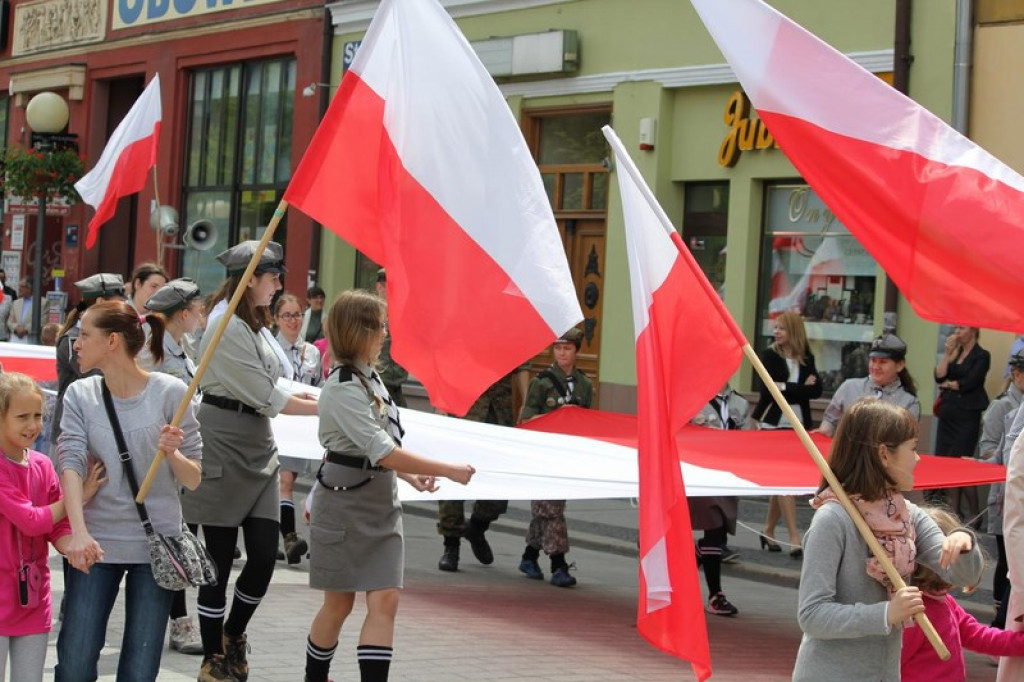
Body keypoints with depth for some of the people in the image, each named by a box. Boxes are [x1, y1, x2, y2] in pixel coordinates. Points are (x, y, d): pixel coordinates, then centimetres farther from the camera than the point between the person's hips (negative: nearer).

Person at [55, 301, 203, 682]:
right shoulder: (80, 396, 2)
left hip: (157, 543, -1)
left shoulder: (170, 393, -4)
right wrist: (79, 532, -25)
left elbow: (194, 480, -1)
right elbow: (71, 464, -10)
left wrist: (172, 454, -23)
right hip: (96, 543, 2)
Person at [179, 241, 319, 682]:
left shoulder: (254, 323, 15)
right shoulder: (227, 327, -15)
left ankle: (232, 638, 24)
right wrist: (322, 407, -10)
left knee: (264, 555, 2)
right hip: (224, 443, -8)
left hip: (257, 446, 8)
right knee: (220, 558, -1)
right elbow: (266, 397, -15)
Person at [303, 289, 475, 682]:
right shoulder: (342, 388, -18)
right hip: (345, 506, -7)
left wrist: (411, 476, 5)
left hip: (381, 506, 7)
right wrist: (447, 470, -21)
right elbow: (383, 453, -24)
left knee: (385, 601, -4)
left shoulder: (370, 378, 8)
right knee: (339, 604, 6)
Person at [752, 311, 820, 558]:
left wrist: (786, 388, -13)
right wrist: (801, 389, -11)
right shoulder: (769, 355, -1)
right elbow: (767, 390, -13)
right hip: (775, 424, -4)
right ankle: (794, 538, -11)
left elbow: (817, 390, -3)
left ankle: (768, 532, 21)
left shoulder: (806, 358, 8)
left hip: (798, 426, 4)